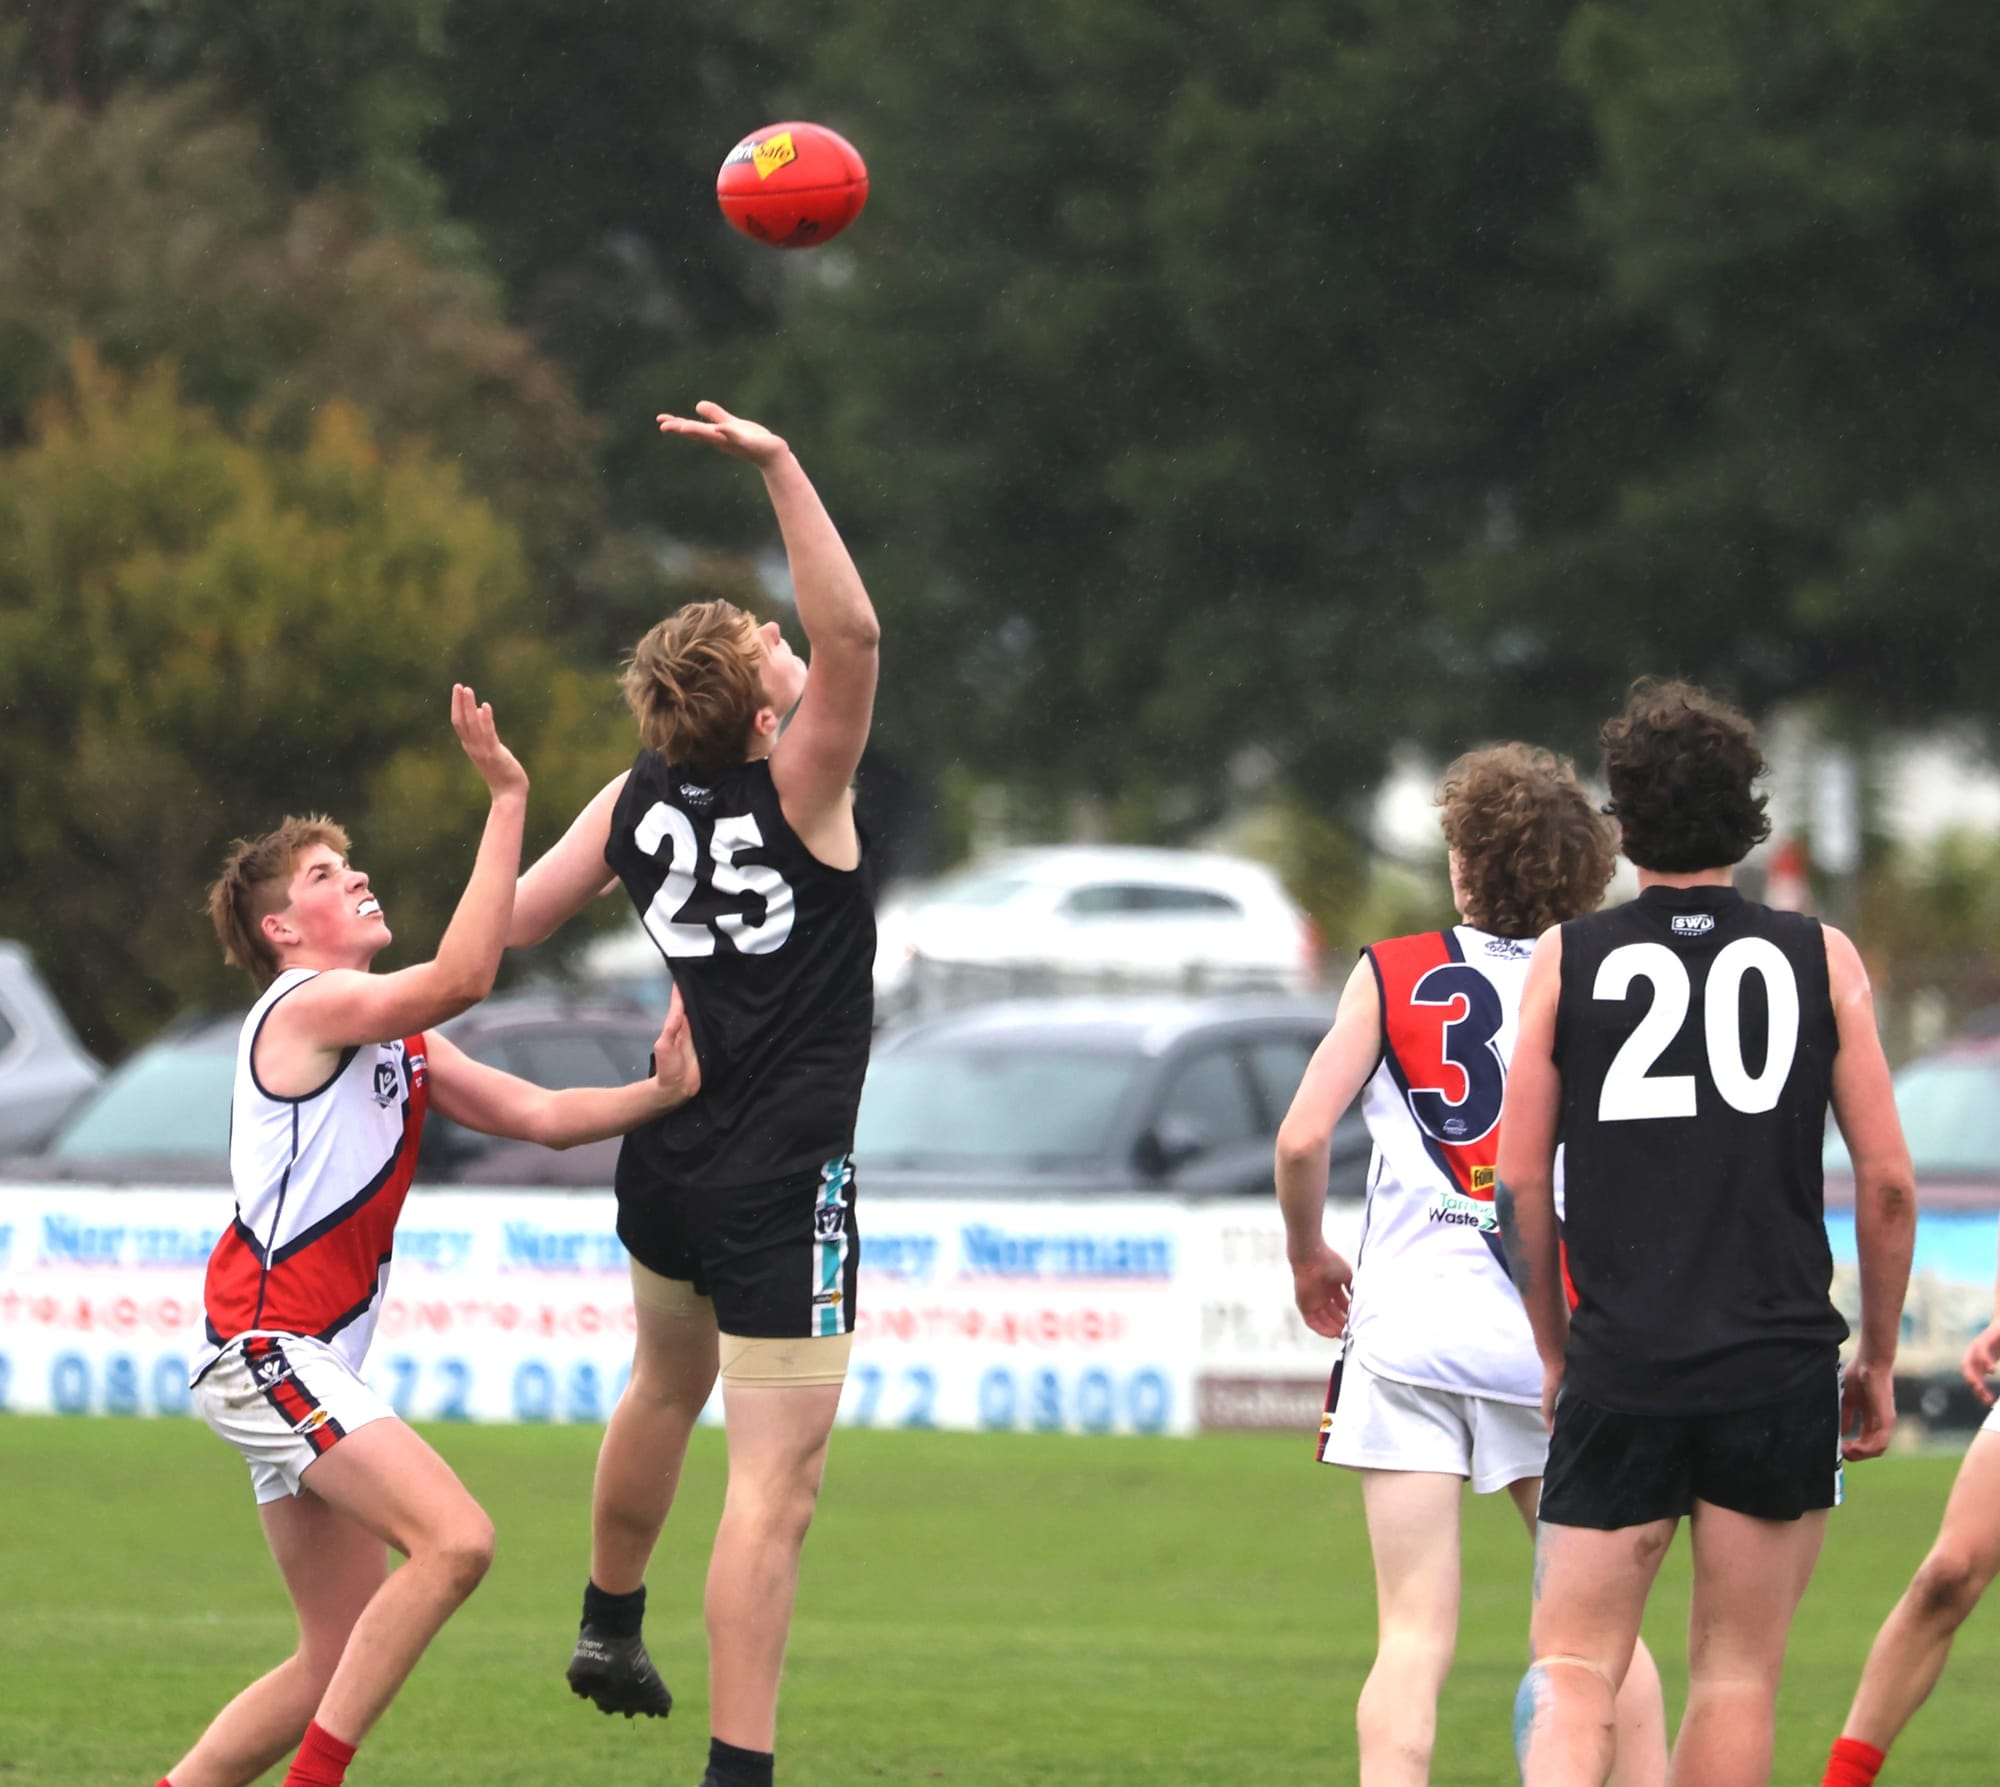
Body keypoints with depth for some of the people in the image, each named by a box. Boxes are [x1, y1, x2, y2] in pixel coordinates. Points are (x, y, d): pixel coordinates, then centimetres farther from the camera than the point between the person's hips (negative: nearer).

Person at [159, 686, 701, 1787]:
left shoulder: (392, 1041, 22)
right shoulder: (308, 1006, -8)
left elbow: (534, 1115, 16)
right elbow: (464, 975, -24)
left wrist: (660, 1095, -1)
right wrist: (507, 798, -24)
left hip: (305, 1364, 10)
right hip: (265, 1343, -10)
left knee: (342, 1658, 7)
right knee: (453, 1540, -23)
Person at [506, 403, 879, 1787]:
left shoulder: (639, 801, 0)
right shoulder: (799, 792, -18)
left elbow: (504, 926, 6)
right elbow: (854, 632, -30)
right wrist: (781, 470, -31)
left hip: (666, 1172, 8)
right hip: (784, 1190, -8)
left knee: (669, 1383, 34)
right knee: (776, 1483, -8)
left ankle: (610, 1628, 53)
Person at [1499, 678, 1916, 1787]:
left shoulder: (1568, 959, 4)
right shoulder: (1820, 958, 4)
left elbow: (1519, 1183, 4)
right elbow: (1888, 1183, 3)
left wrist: (1555, 1350, 17)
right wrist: (1877, 1359, 14)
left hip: (1620, 1372, 0)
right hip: (1783, 1376, 0)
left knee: (1572, 1669, 1)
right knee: (1736, 1678, 8)